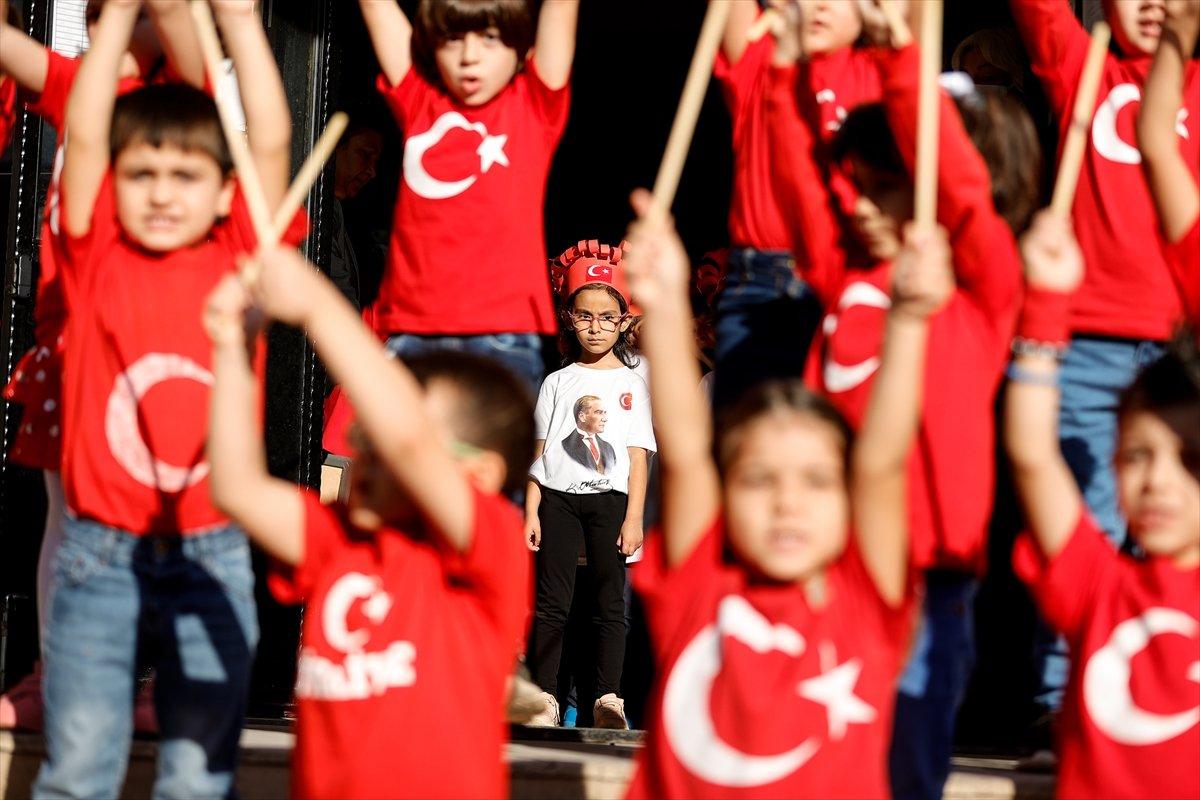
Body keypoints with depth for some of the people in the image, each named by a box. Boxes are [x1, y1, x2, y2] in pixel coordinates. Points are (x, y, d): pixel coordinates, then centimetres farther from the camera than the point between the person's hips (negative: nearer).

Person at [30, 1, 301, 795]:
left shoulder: (236, 262, 2)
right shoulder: (98, 261, 2)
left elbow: (270, 144, -6)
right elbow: (83, 138, -7)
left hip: (211, 555, 0)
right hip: (99, 553, 0)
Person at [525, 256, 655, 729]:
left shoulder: (631, 385, 8)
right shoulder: (558, 382, 12)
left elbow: (638, 456, 3)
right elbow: (540, 451, 10)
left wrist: (633, 517, -5)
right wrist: (531, 511, 2)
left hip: (610, 498, -1)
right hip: (559, 498, 1)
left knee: (610, 602, -1)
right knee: (551, 601, -1)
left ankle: (608, 699, 0)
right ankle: (544, 697, 0)